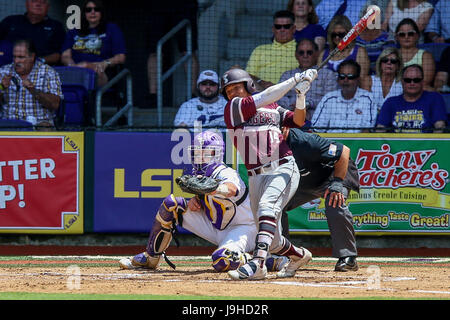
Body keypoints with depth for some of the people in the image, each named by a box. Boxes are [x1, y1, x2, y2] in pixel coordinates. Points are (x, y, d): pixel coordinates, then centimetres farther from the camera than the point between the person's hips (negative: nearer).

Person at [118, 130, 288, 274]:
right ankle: (150, 257, 8)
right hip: (216, 227, 8)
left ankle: (272, 262, -14)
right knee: (171, 203, -3)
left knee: (221, 261, -38)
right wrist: (194, 200, -10)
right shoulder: (202, 174, -2)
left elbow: (231, 189, -51)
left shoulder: (226, 174, -27)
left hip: (242, 228, -8)